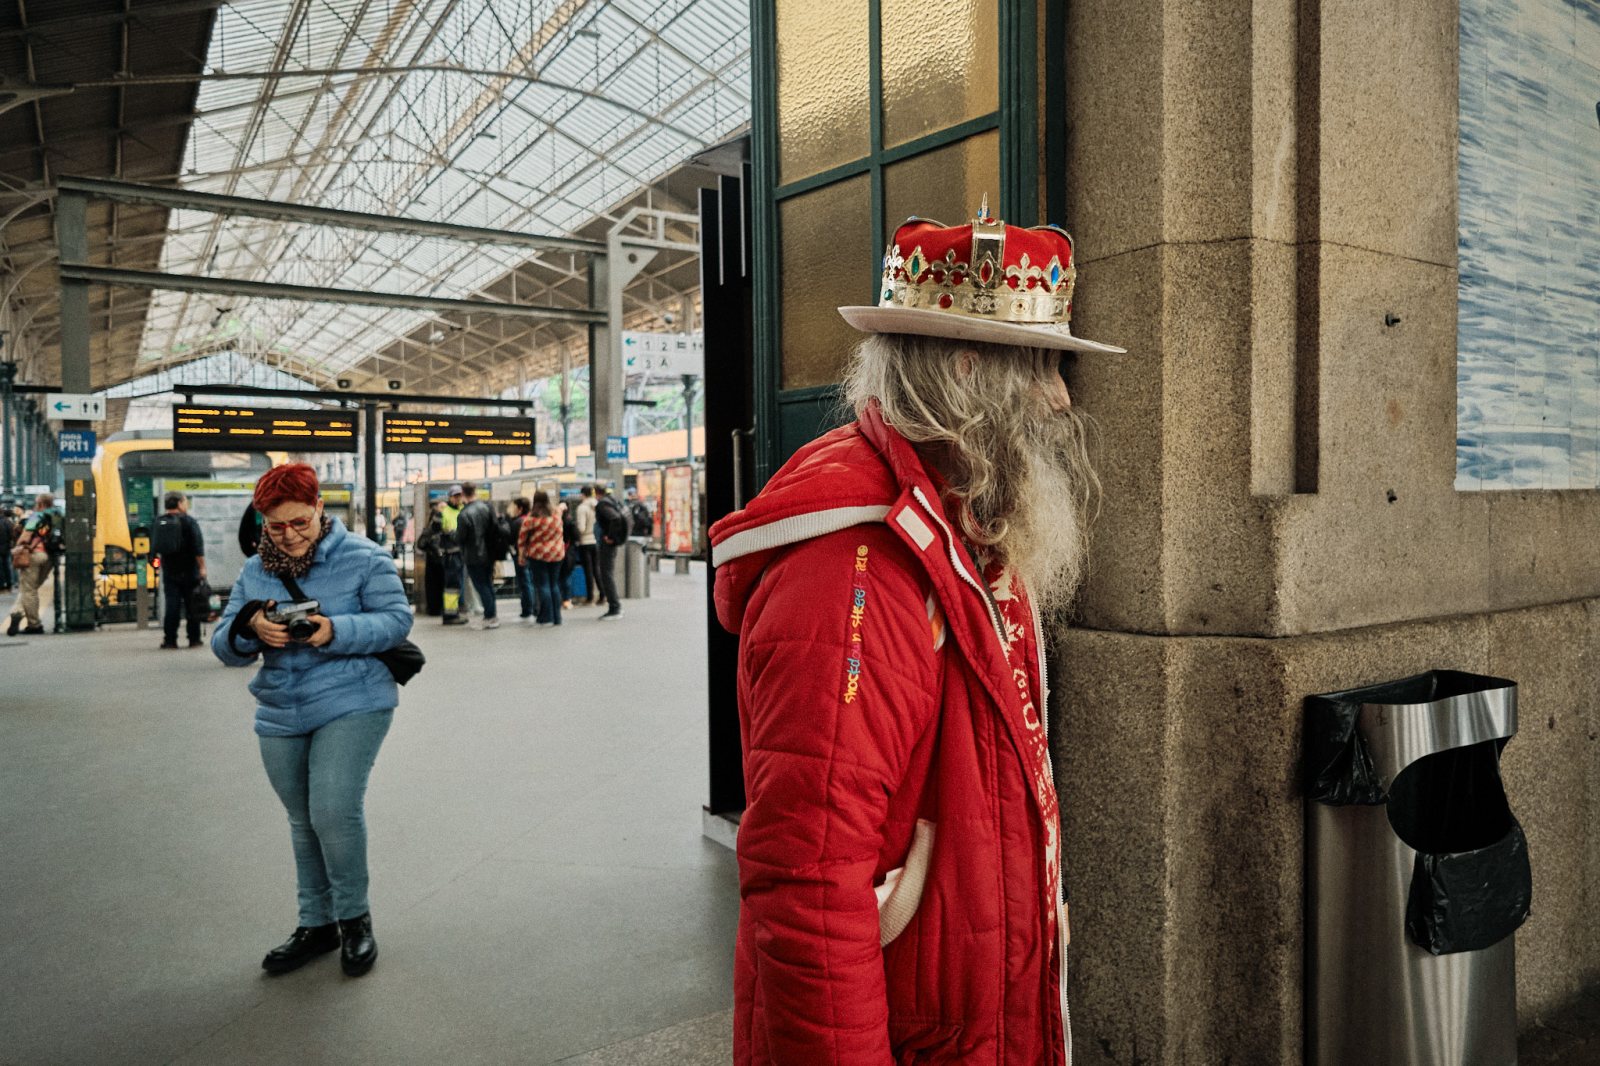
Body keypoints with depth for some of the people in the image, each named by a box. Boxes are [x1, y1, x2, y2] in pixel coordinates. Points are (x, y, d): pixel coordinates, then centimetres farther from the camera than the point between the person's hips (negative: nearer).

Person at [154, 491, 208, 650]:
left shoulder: (159, 523, 7)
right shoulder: (189, 522, -9)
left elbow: (155, 547, 17)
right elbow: (198, 547, -15)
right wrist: (202, 567, -12)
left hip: (169, 571, 4)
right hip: (188, 570, -4)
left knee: (171, 604, 4)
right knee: (192, 605, 3)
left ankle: (169, 640, 1)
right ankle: (194, 639, 5)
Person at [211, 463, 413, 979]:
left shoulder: (362, 558, -6)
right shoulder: (254, 571, 8)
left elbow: (397, 619, -11)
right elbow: (224, 645, 5)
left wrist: (336, 632, -26)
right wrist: (250, 630, -19)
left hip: (351, 705, -6)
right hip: (281, 717, 6)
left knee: (334, 810, -17)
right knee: (304, 822, 15)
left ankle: (354, 917, 6)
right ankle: (317, 924, 31)